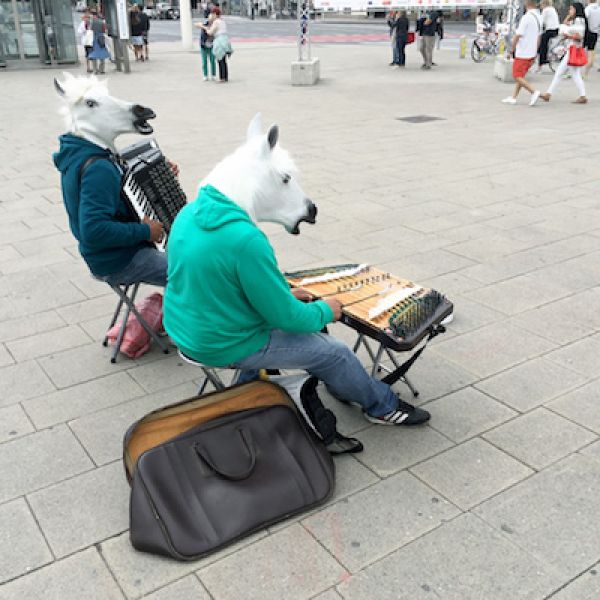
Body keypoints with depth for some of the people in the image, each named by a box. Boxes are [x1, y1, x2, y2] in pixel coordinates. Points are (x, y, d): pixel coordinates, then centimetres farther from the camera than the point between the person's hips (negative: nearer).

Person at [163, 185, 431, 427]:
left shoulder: (191, 212, -3)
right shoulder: (246, 239, -31)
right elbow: (285, 316, -22)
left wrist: (284, 294, 11)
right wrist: (325, 311, -2)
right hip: (225, 347, -9)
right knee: (335, 352, 5)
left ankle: (342, 384, 36)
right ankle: (383, 406, 30)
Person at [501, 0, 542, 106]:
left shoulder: (526, 17, -18)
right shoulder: (539, 17, 8)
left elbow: (518, 35, -20)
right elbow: (538, 36, 14)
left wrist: (512, 48, -7)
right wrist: (535, 52, 20)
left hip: (522, 53, -8)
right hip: (532, 53, 8)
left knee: (517, 76, -2)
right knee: (521, 76, 15)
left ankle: (534, 92, -12)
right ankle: (513, 98, 17)